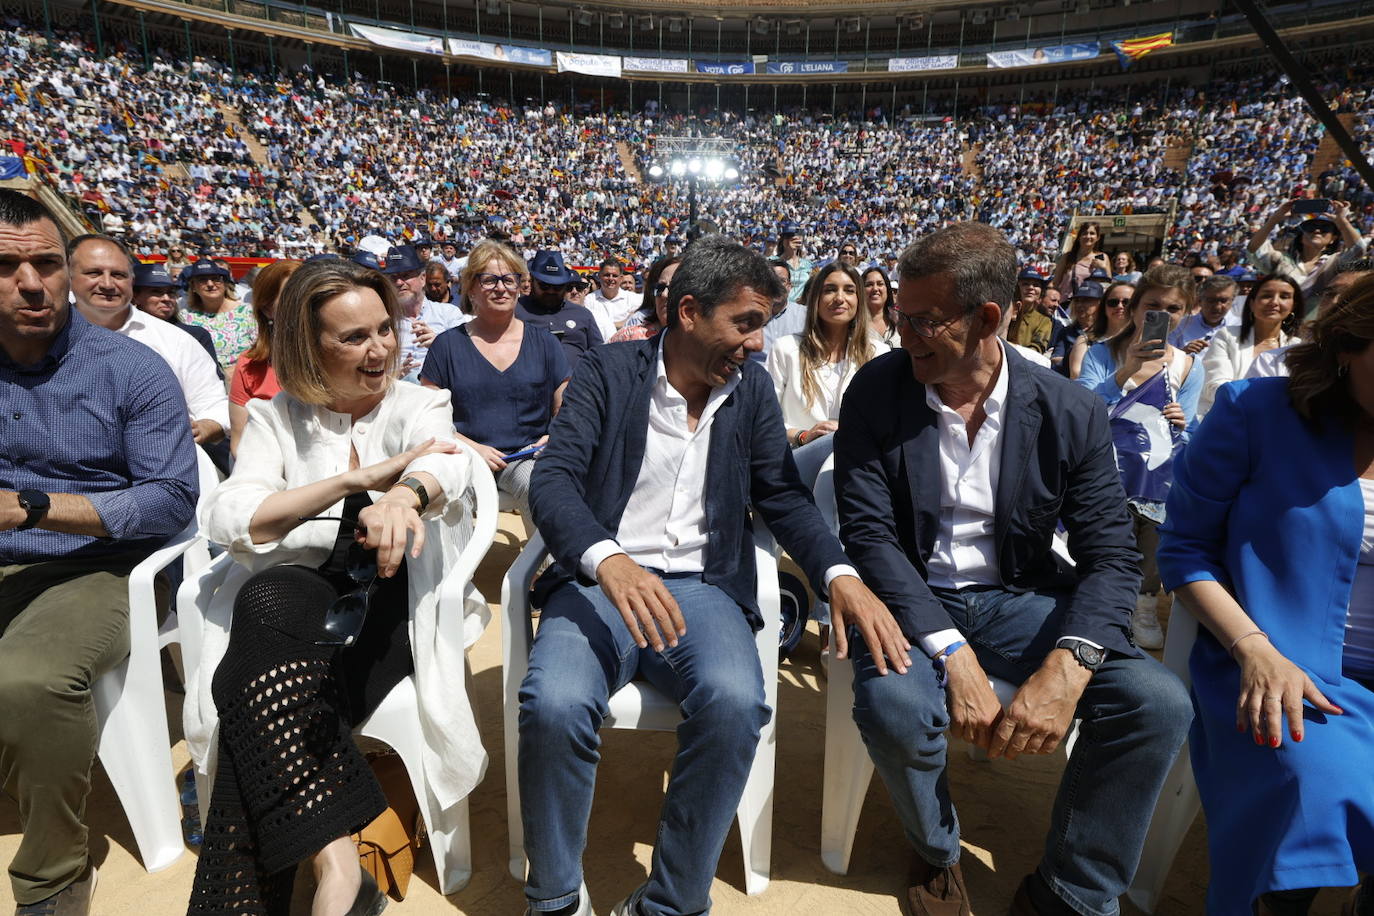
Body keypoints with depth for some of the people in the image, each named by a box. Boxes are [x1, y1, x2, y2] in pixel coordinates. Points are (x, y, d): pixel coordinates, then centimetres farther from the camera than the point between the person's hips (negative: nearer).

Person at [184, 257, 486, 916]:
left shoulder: (417, 405, 6)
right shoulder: (275, 418, 10)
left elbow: (450, 465, -20)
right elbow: (228, 521, -7)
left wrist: (406, 494, -46)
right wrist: (360, 477, -18)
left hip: (393, 604, -1)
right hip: (295, 600, 2)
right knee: (268, 597, -33)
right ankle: (334, 856, -35)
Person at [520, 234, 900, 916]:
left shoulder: (752, 388, 9)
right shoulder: (609, 370, 0)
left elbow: (783, 496, 6)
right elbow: (553, 478, -11)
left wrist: (840, 575, -15)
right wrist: (608, 560, -32)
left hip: (702, 586, 2)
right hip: (600, 579, -1)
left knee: (735, 703, -29)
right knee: (554, 704, -29)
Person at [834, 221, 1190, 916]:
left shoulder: (1069, 412, -6)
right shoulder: (877, 391, -9)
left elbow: (1110, 555, -6)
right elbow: (869, 533, -14)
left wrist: (1068, 665, -26)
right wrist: (952, 653, -25)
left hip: (1018, 596, 2)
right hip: (912, 595, -1)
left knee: (1158, 702, -19)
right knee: (895, 707, -32)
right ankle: (937, 853, 6)